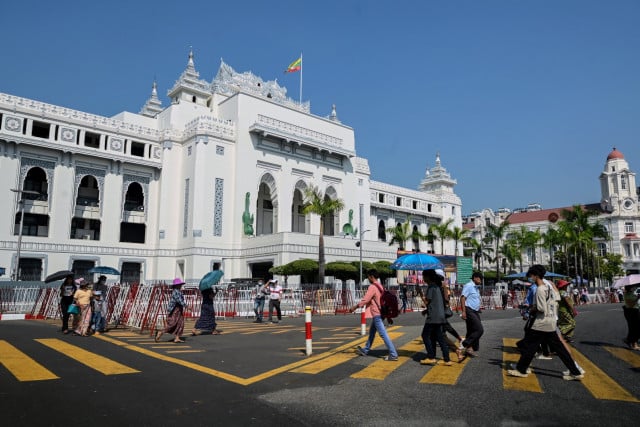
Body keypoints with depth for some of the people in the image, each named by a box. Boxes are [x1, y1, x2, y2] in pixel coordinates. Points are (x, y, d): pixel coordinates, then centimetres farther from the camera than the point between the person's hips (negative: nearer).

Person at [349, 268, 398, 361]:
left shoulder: (372, 287, -17)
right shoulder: (380, 286, 12)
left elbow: (365, 300, -18)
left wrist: (354, 307, -8)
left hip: (376, 314, -10)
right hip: (379, 313, 10)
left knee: (383, 334, -8)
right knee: (371, 332, 20)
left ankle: (393, 355, -8)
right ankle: (365, 350, 33)